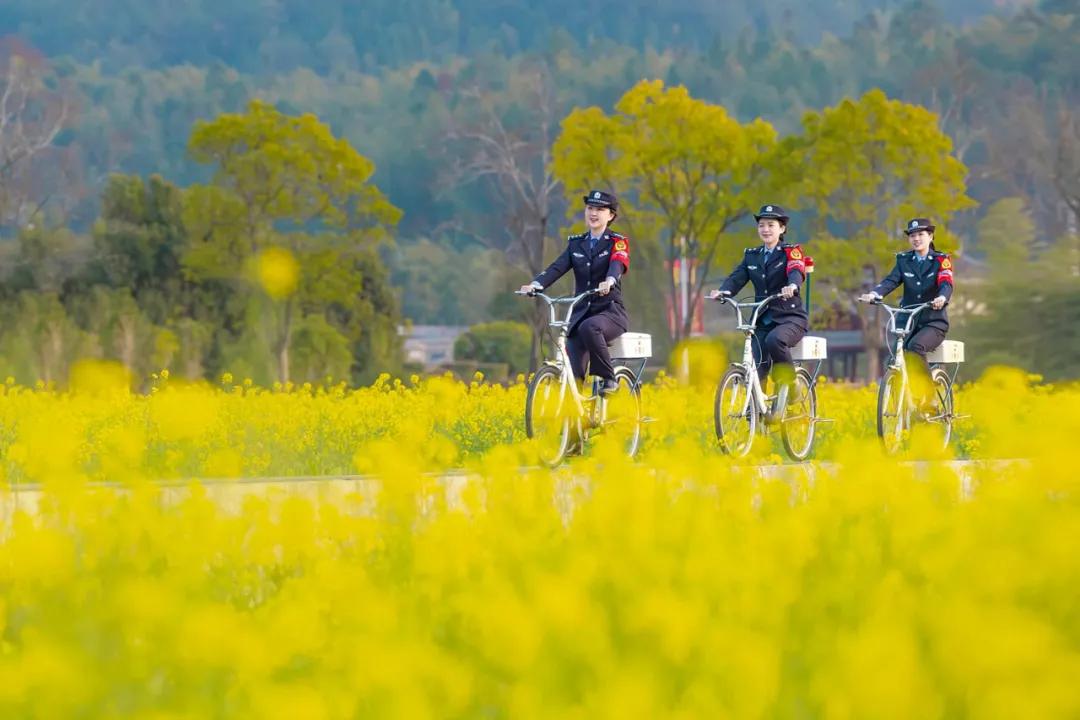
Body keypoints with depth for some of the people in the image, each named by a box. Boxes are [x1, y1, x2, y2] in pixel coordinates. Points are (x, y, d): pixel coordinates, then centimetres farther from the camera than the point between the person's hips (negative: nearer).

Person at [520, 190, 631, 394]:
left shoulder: (617, 243, 2)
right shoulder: (576, 244, 14)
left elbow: (618, 265, -20)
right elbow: (558, 267, -2)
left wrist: (609, 282, -44)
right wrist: (536, 285, -23)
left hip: (611, 311, -4)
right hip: (581, 313, 4)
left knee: (589, 327, -38)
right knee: (572, 372, -11)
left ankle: (608, 379, -22)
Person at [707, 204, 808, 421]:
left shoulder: (791, 252, 1)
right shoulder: (751, 256, 14)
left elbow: (796, 272, -20)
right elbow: (737, 277, -1)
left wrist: (791, 286, -44)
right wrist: (723, 291, -24)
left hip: (790, 318, -4)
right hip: (763, 319, 4)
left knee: (774, 340, -36)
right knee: (757, 368, -8)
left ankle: (787, 381, -13)